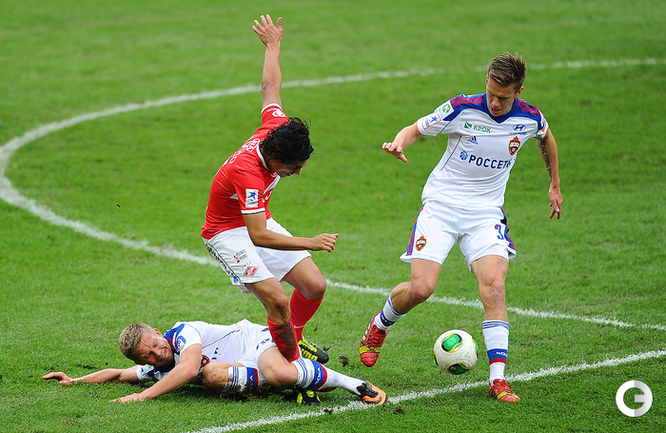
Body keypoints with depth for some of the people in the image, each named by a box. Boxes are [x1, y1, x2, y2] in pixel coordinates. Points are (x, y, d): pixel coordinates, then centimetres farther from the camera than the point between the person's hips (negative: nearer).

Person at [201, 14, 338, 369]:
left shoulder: (275, 127, -16)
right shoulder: (248, 173, -36)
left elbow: (270, 86, 4)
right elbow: (258, 237, -38)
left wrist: (273, 45, 21)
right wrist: (309, 244, -44)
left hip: (259, 220, 8)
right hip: (228, 233, -8)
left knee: (314, 286, 0)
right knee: (277, 300, -24)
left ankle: (293, 339, 27)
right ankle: (292, 359, -1)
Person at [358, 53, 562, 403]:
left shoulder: (530, 119, -4)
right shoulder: (462, 108, -13)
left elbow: (546, 138, 21)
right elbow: (417, 128, -1)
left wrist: (555, 186, 28)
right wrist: (400, 142, -24)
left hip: (486, 212, 2)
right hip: (441, 204, -2)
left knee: (494, 286, -21)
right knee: (420, 288, -14)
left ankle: (498, 379, -20)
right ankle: (377, 328, 20)